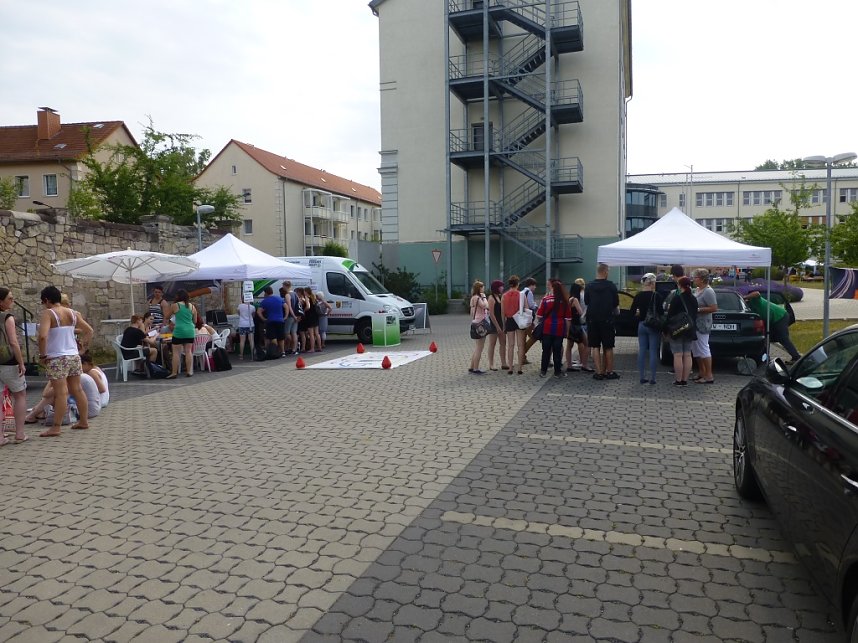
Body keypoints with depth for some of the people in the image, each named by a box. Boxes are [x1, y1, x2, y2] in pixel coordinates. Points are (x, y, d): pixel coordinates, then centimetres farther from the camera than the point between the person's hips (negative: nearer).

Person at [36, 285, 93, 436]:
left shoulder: (47, 313, -11)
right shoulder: (72, 313, 9)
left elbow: (42, 336, -24)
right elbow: (89, 330, 14)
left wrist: (42, 356, -13)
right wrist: (84, 347, 17)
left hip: (57, 358, -7)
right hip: (74, 356, 7)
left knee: (61, 393, -6)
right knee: (77, 390, 14)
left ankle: (56, 427, -1)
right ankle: (84, 421, 23)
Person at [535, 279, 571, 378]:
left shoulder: (546, 299, -4)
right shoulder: (565, 301, 0)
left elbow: (539, 315, -1)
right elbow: (568, 318, 1)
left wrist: (539, 322, 18)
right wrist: (567, 330, 9)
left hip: (547, 328, 0)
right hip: (559, 329, 1)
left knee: (546, 350, 6)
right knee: (557, 350, 6)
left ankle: (543, 371, 9)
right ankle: (557, 371, 10)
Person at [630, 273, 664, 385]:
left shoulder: (638, 296, 1)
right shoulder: (657, 296, -11)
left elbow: (633, 313, 1)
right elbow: (660, 312, -14)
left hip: (641, 325, 4)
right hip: (654, 326, -4)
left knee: (642, 351, 8)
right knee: (653, 352, 1)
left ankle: (642, 377, 12)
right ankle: (652, 378, 3)